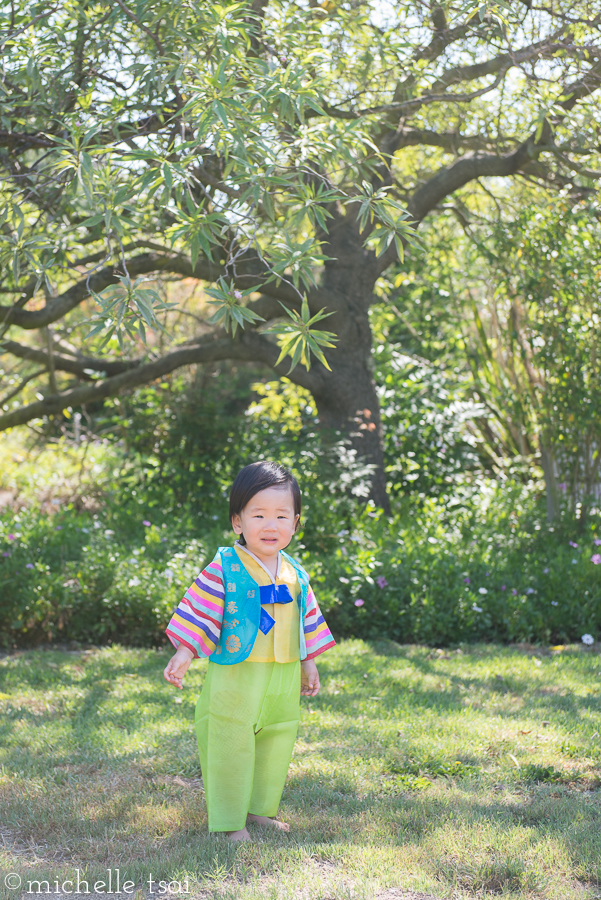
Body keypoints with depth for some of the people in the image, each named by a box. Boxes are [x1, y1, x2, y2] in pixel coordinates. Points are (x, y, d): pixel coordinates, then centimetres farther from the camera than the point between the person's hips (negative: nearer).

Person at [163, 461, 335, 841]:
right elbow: (200, 613, -9)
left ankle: (261, 808, 32)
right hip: (235, 680, -5)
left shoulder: (295, 574, 7)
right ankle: (230, 820, 11)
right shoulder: (224, 569, -9)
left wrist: (309, 662, 19)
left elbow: (307, 619, 17)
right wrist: (184, 653, -17)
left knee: (277, 743, 15)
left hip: (285, 681, 6)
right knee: (231, 745, -1)